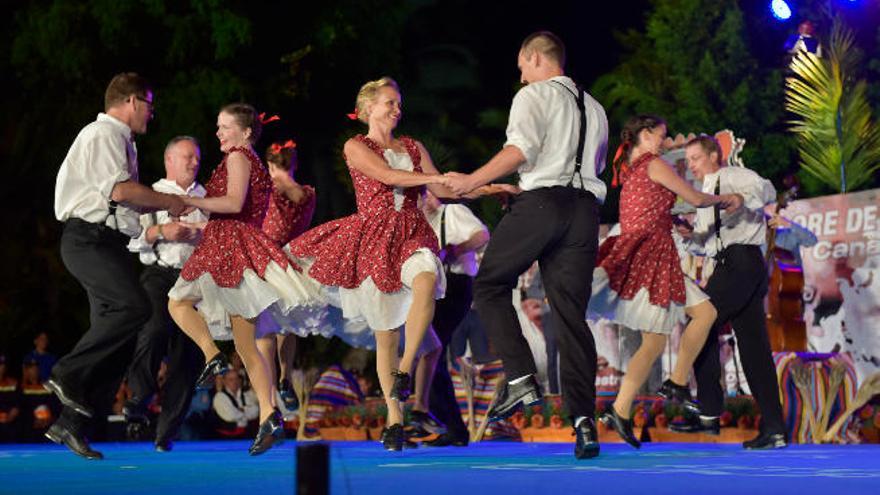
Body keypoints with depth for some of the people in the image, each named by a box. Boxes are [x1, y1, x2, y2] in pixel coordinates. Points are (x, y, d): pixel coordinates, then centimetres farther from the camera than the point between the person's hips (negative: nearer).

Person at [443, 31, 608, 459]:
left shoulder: (535, 95, 3)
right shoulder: (594, 109, 25)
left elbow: (520, 149, -15)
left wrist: (473, 181, -10)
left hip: (541, 201, -6)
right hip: (585, 207, 6)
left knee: (490, 285, 10)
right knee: (571, 313, 3)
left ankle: (520, 379, -7)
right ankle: (583, 418, -8)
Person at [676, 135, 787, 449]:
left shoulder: (734, 177, 3)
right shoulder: (706, 197, 28)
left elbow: (766, 190, -18)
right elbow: (707, 245, 24)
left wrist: (740, 200, -38)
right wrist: (690, 235, 3)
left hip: (741, 260, -9)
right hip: (729, 266, 9)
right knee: (754, 346, 2)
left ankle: (709, 412, -12)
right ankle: (774, 429, -2)